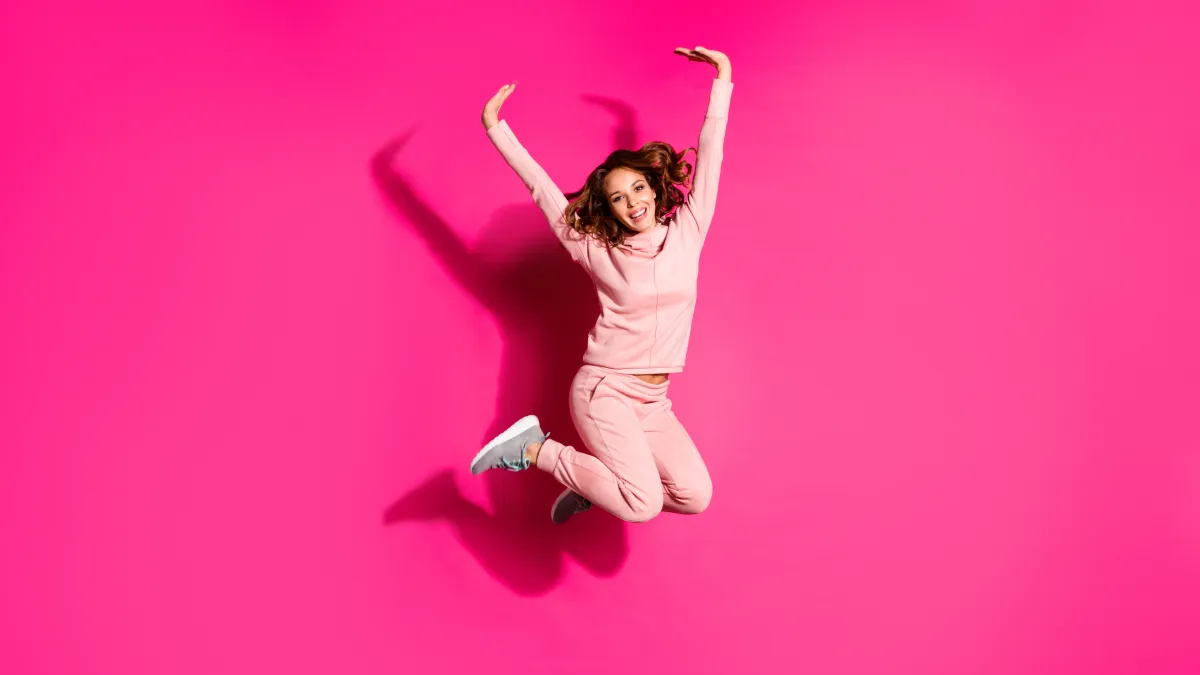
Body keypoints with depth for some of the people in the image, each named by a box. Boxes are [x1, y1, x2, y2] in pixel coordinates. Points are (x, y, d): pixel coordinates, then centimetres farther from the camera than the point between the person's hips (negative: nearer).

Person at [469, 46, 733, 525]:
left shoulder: (687, 232, 6)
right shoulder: (596, 250, 0)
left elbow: (709, 156, 8)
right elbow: (540, 187, 3)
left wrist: (723, 79, 9)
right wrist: (495, 128, 4)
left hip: (653, 402, 5)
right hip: (603, 390, -4)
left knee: (695, 496, -15)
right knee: (643, 504, -21)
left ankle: (595, 484, 8)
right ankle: (534, 449, -4)